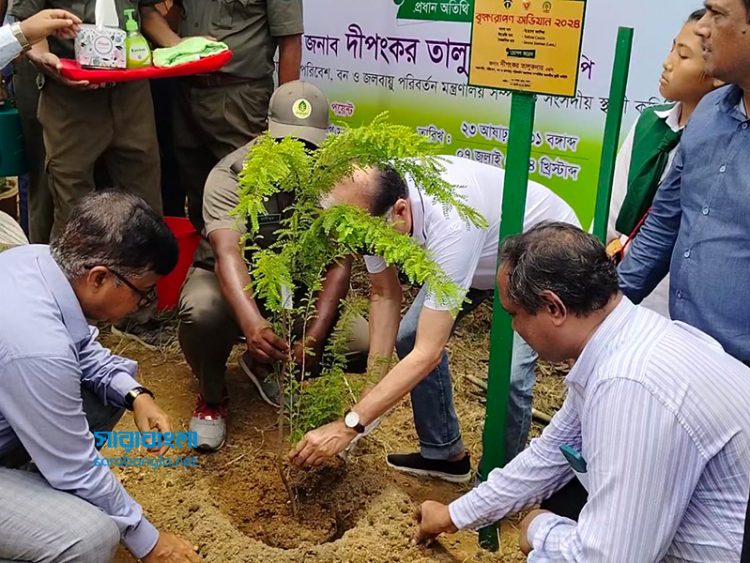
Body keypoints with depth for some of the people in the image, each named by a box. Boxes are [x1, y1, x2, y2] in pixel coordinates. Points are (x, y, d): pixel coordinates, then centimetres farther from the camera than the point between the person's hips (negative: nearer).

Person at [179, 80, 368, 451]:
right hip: (233, 281, -3)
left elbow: (339, 262, -23)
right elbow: (227, 253, -40)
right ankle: (212, 397, -2)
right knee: (200, 311, -37)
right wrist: (253, 324, -58)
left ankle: (263, 366, 11)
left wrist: (315, 335, -38)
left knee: (359, 342, -19)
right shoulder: (231, 175, -24)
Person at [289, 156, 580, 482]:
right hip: (482, 255, 7)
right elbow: (385, 294, -6)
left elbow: (427, 355, -42)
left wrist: (349, 426, -41)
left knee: (508, 373, -22)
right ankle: (445, 454, 21)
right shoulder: (372, 206, -23)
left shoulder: (448, 222, -44)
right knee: (411, 337, 2)